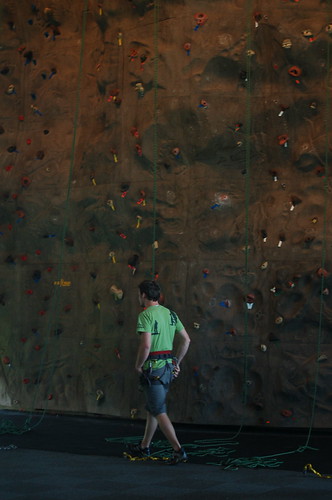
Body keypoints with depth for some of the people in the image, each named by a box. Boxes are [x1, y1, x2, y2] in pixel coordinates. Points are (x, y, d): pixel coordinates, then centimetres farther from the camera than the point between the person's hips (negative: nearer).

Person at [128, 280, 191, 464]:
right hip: (168, 366, 8)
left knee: (159, 412, -4)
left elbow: (146, 345, -24)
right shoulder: (170, 313, 11)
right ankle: (144, 447, 30)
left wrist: (138, 365, -9)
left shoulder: (146, 315, -14)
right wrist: (176, 362, 17)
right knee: (152, 408, 19)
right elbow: (186, 340, 12)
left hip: (153, 368, -8)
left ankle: (178, 450, -10)